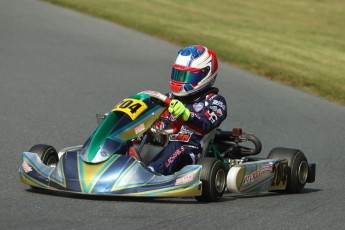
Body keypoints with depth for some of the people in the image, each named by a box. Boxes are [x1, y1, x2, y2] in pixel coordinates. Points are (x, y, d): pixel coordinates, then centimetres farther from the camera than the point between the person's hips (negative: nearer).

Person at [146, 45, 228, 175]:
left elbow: (207, 124, -12)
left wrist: (186, 114, -31)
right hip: (163, 146, 6)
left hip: (191, 150, -6)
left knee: (175, 148, -40)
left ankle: (151, 172, -68)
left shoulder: (214, 101, 8)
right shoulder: (172, 98, 26)